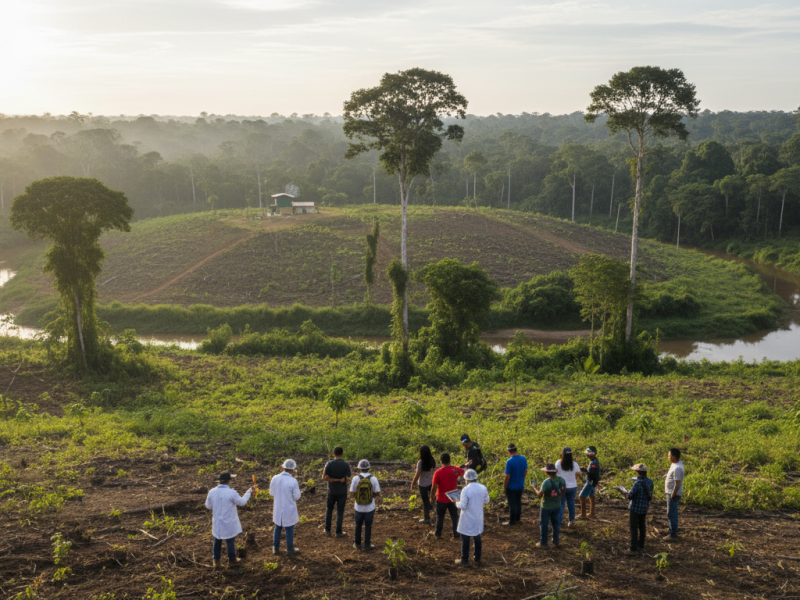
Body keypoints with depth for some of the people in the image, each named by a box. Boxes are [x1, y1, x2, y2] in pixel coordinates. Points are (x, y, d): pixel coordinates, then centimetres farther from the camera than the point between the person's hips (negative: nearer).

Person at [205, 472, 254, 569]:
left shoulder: (212, 492, -11)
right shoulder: (231, 493, -24)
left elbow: (208, 506, 3)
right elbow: (242, 502, -8)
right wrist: (248, 493, 8)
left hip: (217, 523, 4)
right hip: (229, 524, -4)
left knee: (217, 541, 23)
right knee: (230, 541, 17)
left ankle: (216, 561, 32)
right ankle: (231, 560, 34)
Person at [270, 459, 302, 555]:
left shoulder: (275, 478, -11)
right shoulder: (293, 481, -25)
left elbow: (272, 492, 3)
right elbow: (297, 497, -14)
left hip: (278, 509, 4)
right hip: (289, 510, -4)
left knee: (277, 528, 23)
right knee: (289, 530, 13)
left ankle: (275, 548, 35)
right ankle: (290, 550, 28)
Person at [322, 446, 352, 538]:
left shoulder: (329, 464, -13)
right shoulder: (346, 465, -15)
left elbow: (324, 477, -15)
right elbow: (348, 478, -12)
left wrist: (334, 480, -12)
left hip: (331, 491, 1)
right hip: (342, 491, -1)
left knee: (329, 509, 19)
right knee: (340, 512, 9)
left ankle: (327, 530, 23)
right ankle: (338, 532, 14)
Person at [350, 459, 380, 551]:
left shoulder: (355, 478, -13)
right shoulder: (373, 479, -12)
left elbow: (353, 493, -8)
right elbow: (377, 492, -9)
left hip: (359, 507, 1)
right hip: (370, 508, -1)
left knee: (358, 525, 18)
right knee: (368, 526, 13)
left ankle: (358, 544, 26)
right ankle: (366, 545, 17)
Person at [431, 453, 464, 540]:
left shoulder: (438, 472, -22)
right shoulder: (456, 470, -12)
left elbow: (434, 488, -17)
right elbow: (465, 472, 10)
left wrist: (432, 496, 1)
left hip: (441, 499, -2)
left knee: (440, 516, 16)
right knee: (454, 516, 17)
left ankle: (438, 534, 31)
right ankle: (456, 534, 23)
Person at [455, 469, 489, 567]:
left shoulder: (465, 490, -23)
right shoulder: (483, 488, -7)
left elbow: (463, 506, -21)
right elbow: (486, 501, 5)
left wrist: (457, 503, -1)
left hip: (467, 520, -5)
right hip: (478, 519, 5)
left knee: (465, 540, 9)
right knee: (477, 538, 20)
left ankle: (464, 560, 19)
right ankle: (477, 559, 30)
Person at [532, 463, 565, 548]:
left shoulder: (546, 482, -27)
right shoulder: (561, 480, -10)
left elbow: (539, 495, -21)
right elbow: (563, 491, 3)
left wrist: (534, 487, -6)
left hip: (546, 507, -5)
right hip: (557, 506, 5)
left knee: (543, 525, 11)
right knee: (556, 523, 20)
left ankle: (543, 543, 20)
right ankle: (555, 541, 32)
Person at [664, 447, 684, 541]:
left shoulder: (677, 468, -27)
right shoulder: (678, 462, 5)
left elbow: (677, 484, -26)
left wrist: (672, 496, -20)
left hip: (673, 494, -10)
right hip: (671, 492, 10)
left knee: (671, 514, -1)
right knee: (672, 514, 20)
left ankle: (673, 535, 7)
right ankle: (673, 532, 32)